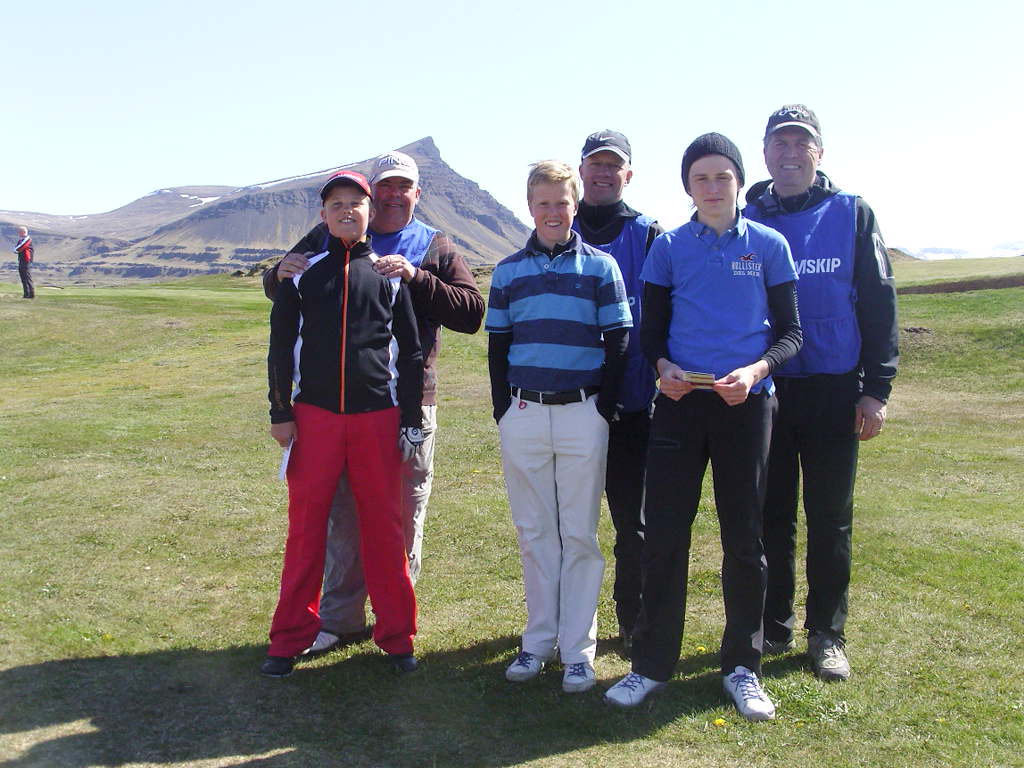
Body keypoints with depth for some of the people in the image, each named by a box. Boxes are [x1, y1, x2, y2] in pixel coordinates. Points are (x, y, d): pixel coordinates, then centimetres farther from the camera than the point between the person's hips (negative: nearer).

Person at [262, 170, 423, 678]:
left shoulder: (389, 275, 9)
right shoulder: (303, 274, 8)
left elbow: (409, 352, 9)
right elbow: (281, 348, 8)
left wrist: (410, 421, 4)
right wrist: (281, 413, 1)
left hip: (377, 417, 0)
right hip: (314, 416, 0)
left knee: (384, 527, 4)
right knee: (306, 526, 4)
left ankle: (397, 635, 15)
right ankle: (291, 637, 15)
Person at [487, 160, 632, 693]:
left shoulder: (600, 266, 3)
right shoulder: (509, 270, 9)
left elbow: (617, 345, 3)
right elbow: (496, 347, 11)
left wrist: (604, 410, -5)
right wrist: (503, 410, 2)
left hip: (582, 415, -2)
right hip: (523, 415, 2)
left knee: (580, 534, 4)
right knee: (534, 534, 9)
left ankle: (578, 648, 14)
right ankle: (539, 640, 21)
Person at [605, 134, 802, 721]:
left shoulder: (768, 245, 3)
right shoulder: (669, 248, 6)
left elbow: (790, 330, 4)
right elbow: (653, 328, 10)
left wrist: (756, 370, -15)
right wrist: (663, 366, -12)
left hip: (746, 405, 0)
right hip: (680, 403, 1)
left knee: (744, 539, 6)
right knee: (664, 535, 1)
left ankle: (743, 666, 22)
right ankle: (652, 663, 15)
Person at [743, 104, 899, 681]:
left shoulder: (852, 215, 4)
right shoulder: (745, 222, 6)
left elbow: (879, 305, 2)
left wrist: (877, 389, -4)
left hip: (834, 391, -1)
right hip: (763, 392, 1)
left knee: (831, 519, 7)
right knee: (772, 515, 8)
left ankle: (826, 634, 20)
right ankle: (774, 626, 22)